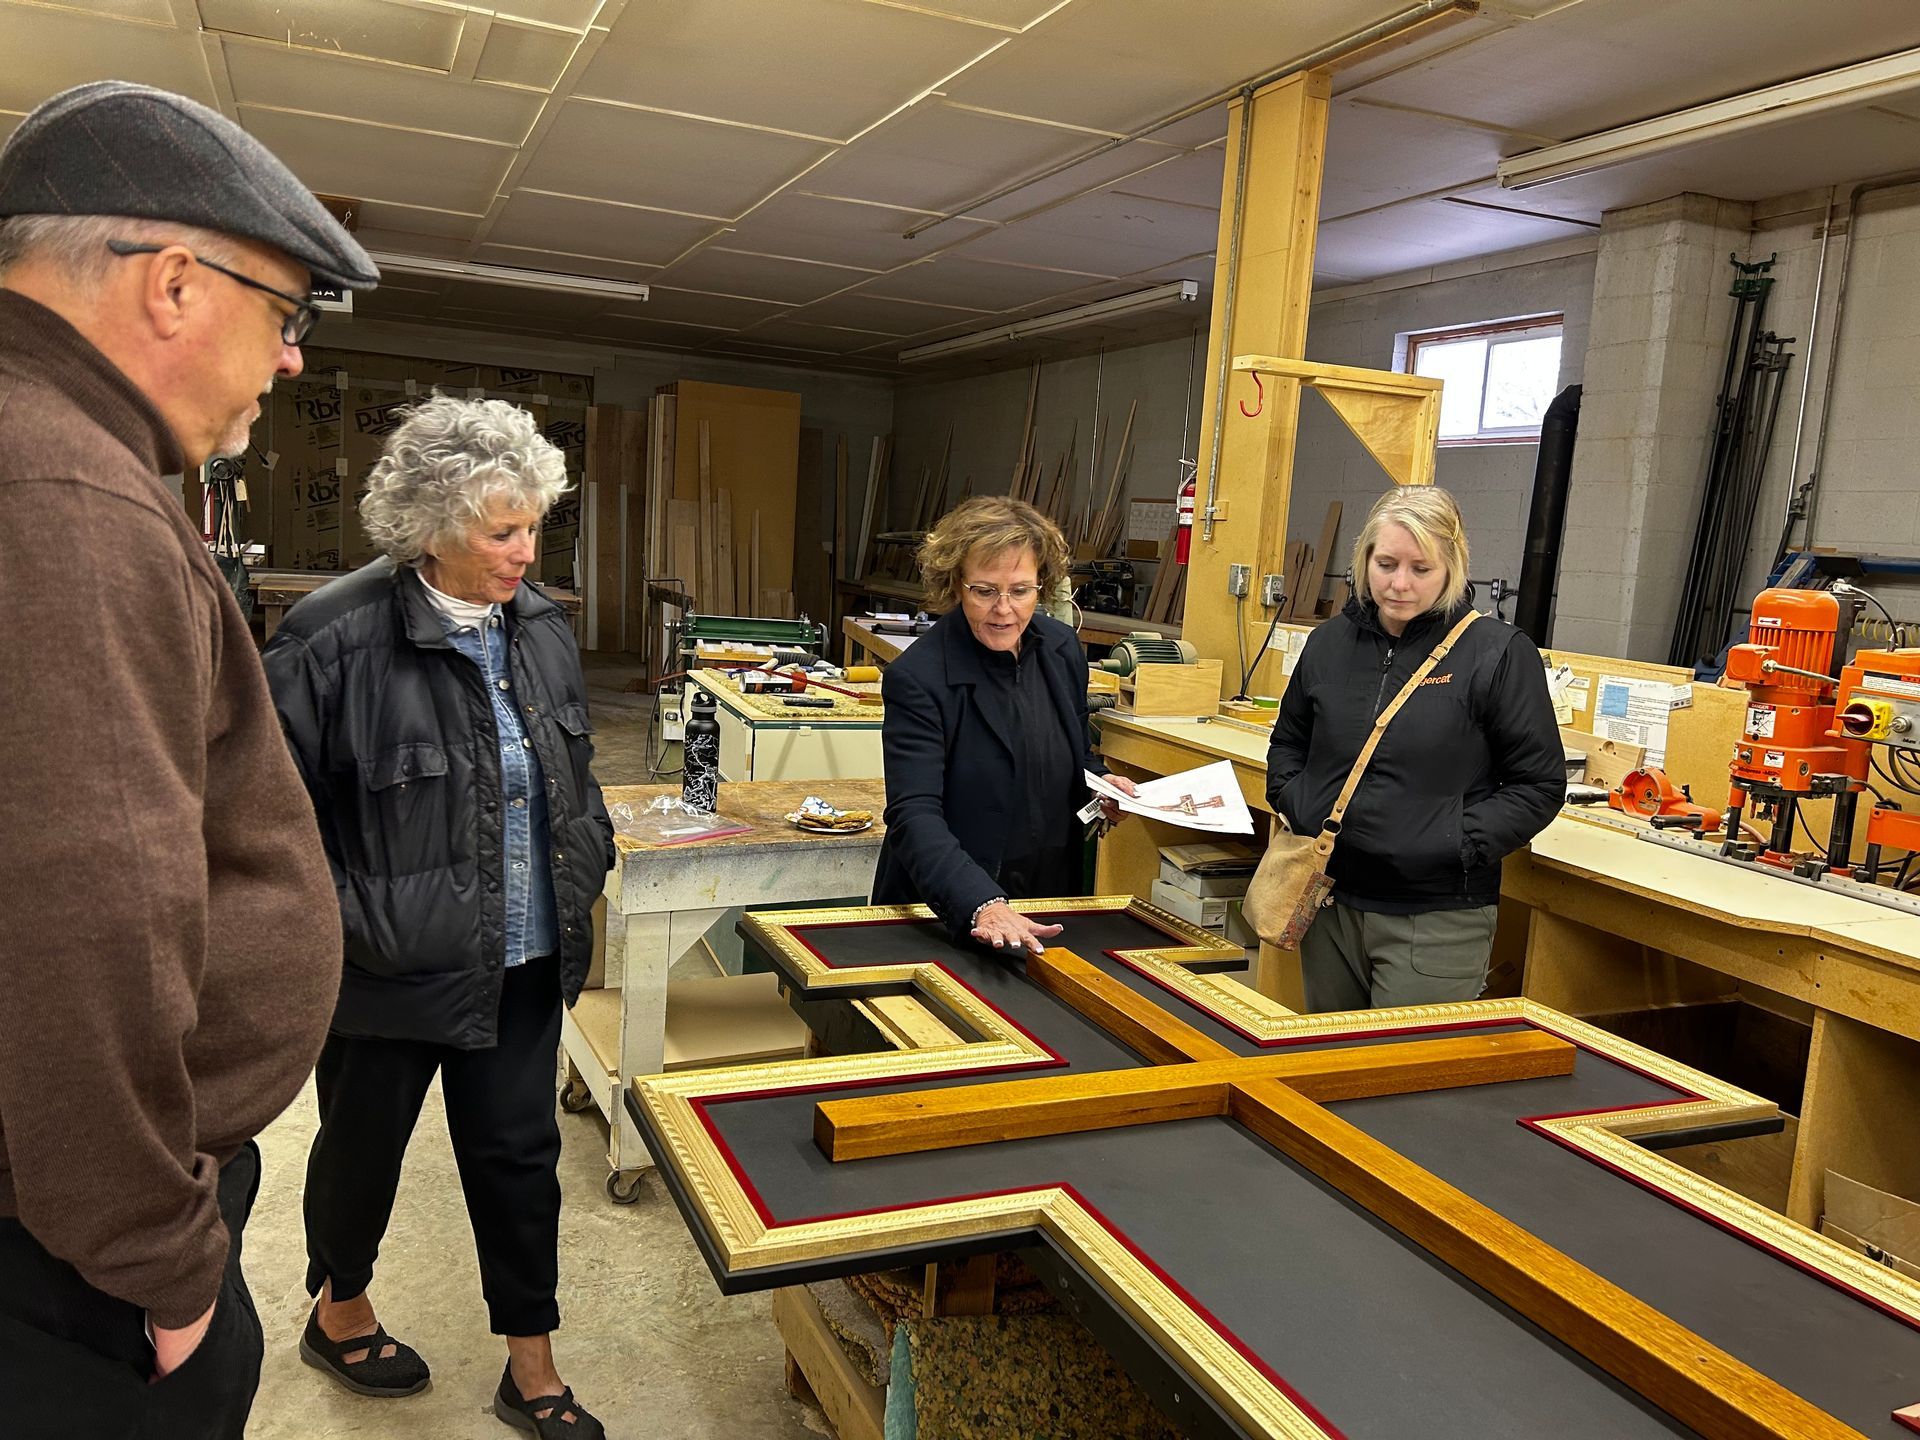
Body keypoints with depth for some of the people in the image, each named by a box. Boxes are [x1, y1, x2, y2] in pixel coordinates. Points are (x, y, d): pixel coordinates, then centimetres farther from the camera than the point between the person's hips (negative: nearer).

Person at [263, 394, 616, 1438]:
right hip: (394, 965, -4)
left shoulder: (539, 626, 0)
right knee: (364, 1146, 20)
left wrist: (587, 862, 9)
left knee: (519, 1154, 14)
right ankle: (338, 1313, 49)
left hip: (524, 961, 5)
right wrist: (348, 921, -15)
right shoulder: (335, 640, -20)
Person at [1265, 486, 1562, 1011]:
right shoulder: (1330, 642, 6)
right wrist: (1293, 804, 2)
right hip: (1331, 900, 5)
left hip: (1437, 920, -4)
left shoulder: (1498, 654, -7)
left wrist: (1456, 843, -16)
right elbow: (1288, 741, 21)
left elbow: (1539, 785, -5)